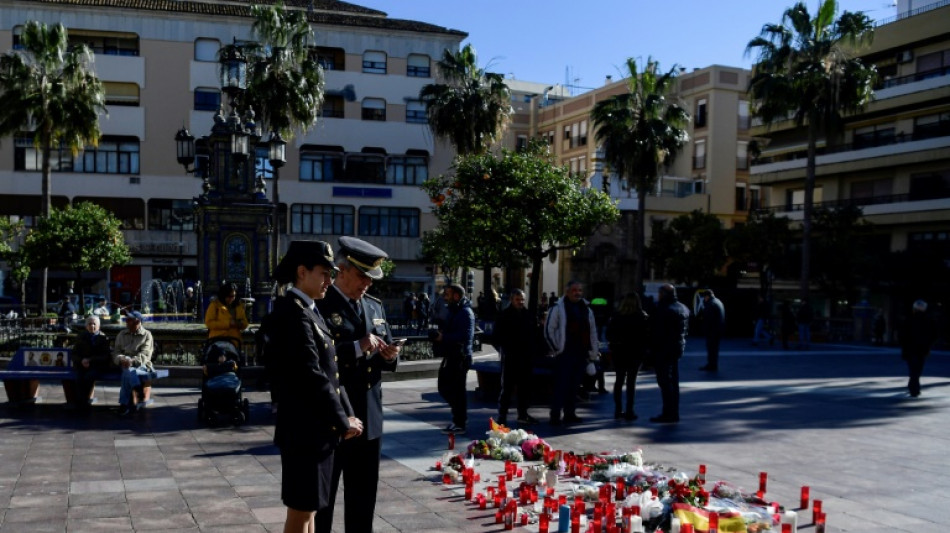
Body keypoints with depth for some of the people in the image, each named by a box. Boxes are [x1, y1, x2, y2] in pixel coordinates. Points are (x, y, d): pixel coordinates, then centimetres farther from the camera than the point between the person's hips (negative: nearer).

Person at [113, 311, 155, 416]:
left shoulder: (146, 335, 5)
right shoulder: (121, 335, 17)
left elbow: (145, 355, -7)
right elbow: (117, 353, 10)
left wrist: (132, 361, -26)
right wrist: (122, 360, -14)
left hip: (141, 365, -3)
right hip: (125, 366, 3)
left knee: (127, 372, -36)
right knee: (129, 372, -35)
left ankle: (124, 404, -29)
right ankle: (142, 397, -36)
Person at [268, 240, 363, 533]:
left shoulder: (310, 310, 13)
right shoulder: (293, 311, -17)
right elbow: (311, 376, -22)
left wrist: (347, 415, 6)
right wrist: (342, 421, -15)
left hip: (316, 427, 10)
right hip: (305, 430, -10)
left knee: (309, 508, 18)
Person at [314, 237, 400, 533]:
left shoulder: (375, 306, 12)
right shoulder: (319, 306, -10)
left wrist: (389, 356, -6)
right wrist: (357, 348, -24)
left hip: (369, 417, 7)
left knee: (363, 496, 15)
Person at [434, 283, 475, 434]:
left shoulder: (465, 313, -15)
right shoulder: (452, 310, 18)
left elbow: (466, 336, -25)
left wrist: (443, 337, -24)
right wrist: (439, 334, 4)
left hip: (460, 357, -10)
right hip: (451, 355, 10)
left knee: (457, 389, -4)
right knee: (444, 387, 14)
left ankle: (459, 424, 6)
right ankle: (460, 416, 27)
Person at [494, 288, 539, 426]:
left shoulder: (528, 314, 10)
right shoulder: (504, 315, -4)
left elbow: (534, 333, 17)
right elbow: (498, 336, -4)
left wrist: (531, 350, 7)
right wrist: (504, 349, -12)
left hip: (526, 356, 5)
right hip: (510, 356, -5)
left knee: (525, 386, 11)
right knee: (507, 387, -2)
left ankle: (523, 414, 22)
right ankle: (502, 416, 2)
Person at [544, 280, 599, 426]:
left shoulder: (587, 309, 16)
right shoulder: (558, 308, -3)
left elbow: (592, 332, 19)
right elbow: (548, 330, -5)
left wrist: (594, 353, 13)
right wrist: (557, 348, -6)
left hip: (581, 354, 6)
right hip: (564, 354, -6)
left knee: (574, 386, 10)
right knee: (561, 385, -7)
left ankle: (570, 414, 18)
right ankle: (555, 415, -3)